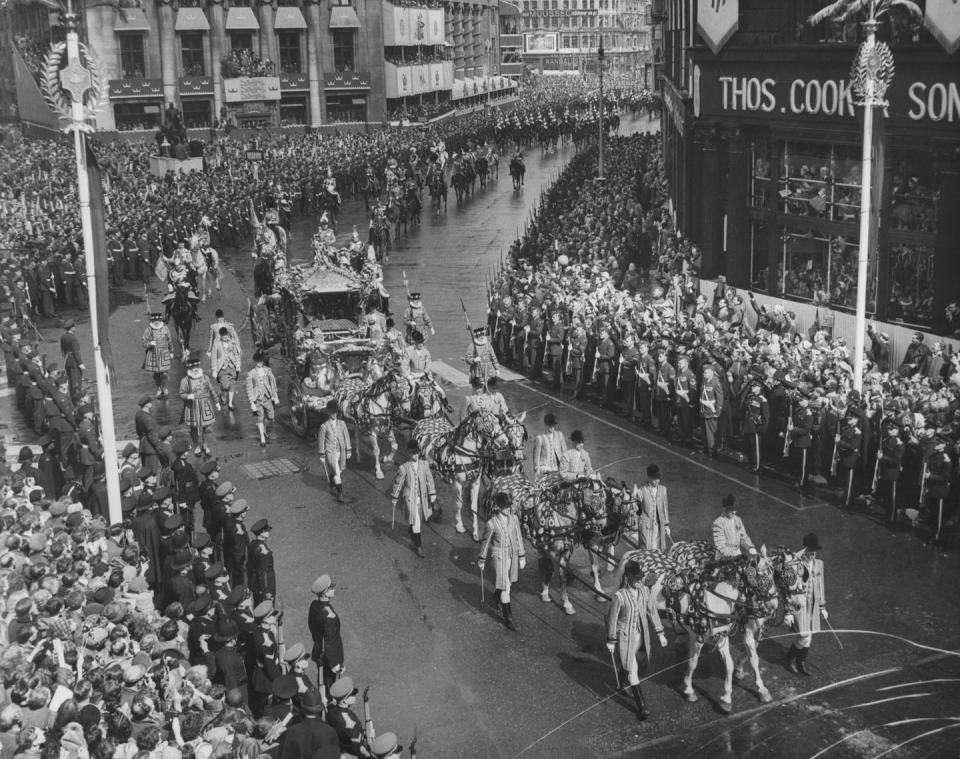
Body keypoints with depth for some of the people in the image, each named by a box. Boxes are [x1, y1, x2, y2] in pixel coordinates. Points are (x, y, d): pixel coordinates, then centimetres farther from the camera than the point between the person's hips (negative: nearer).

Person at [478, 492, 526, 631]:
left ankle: (499, 601, 50)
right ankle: (508, 618, 5)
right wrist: (482, 560, 4)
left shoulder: (514, 518, -5)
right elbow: (485, 542, -5)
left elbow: (518, 538, 4)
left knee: (508, 583, 20)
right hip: (500, 557, -5)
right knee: (505, 587, -4)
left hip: (513, 555, 5)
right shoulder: (492, 524, -18)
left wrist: (522, 557, 9)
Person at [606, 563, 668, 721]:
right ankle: (641, 706, 1)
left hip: (641, 635, 5)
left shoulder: (645, 591, -7)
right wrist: (611, 641, -5)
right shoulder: (619, 596, -22)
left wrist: (659, 633, 5)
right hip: (625, 636, -5)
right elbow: (612, 619, -11)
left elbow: (652, 611, 4)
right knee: (633, 671, -3)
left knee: (631, 665, 22)